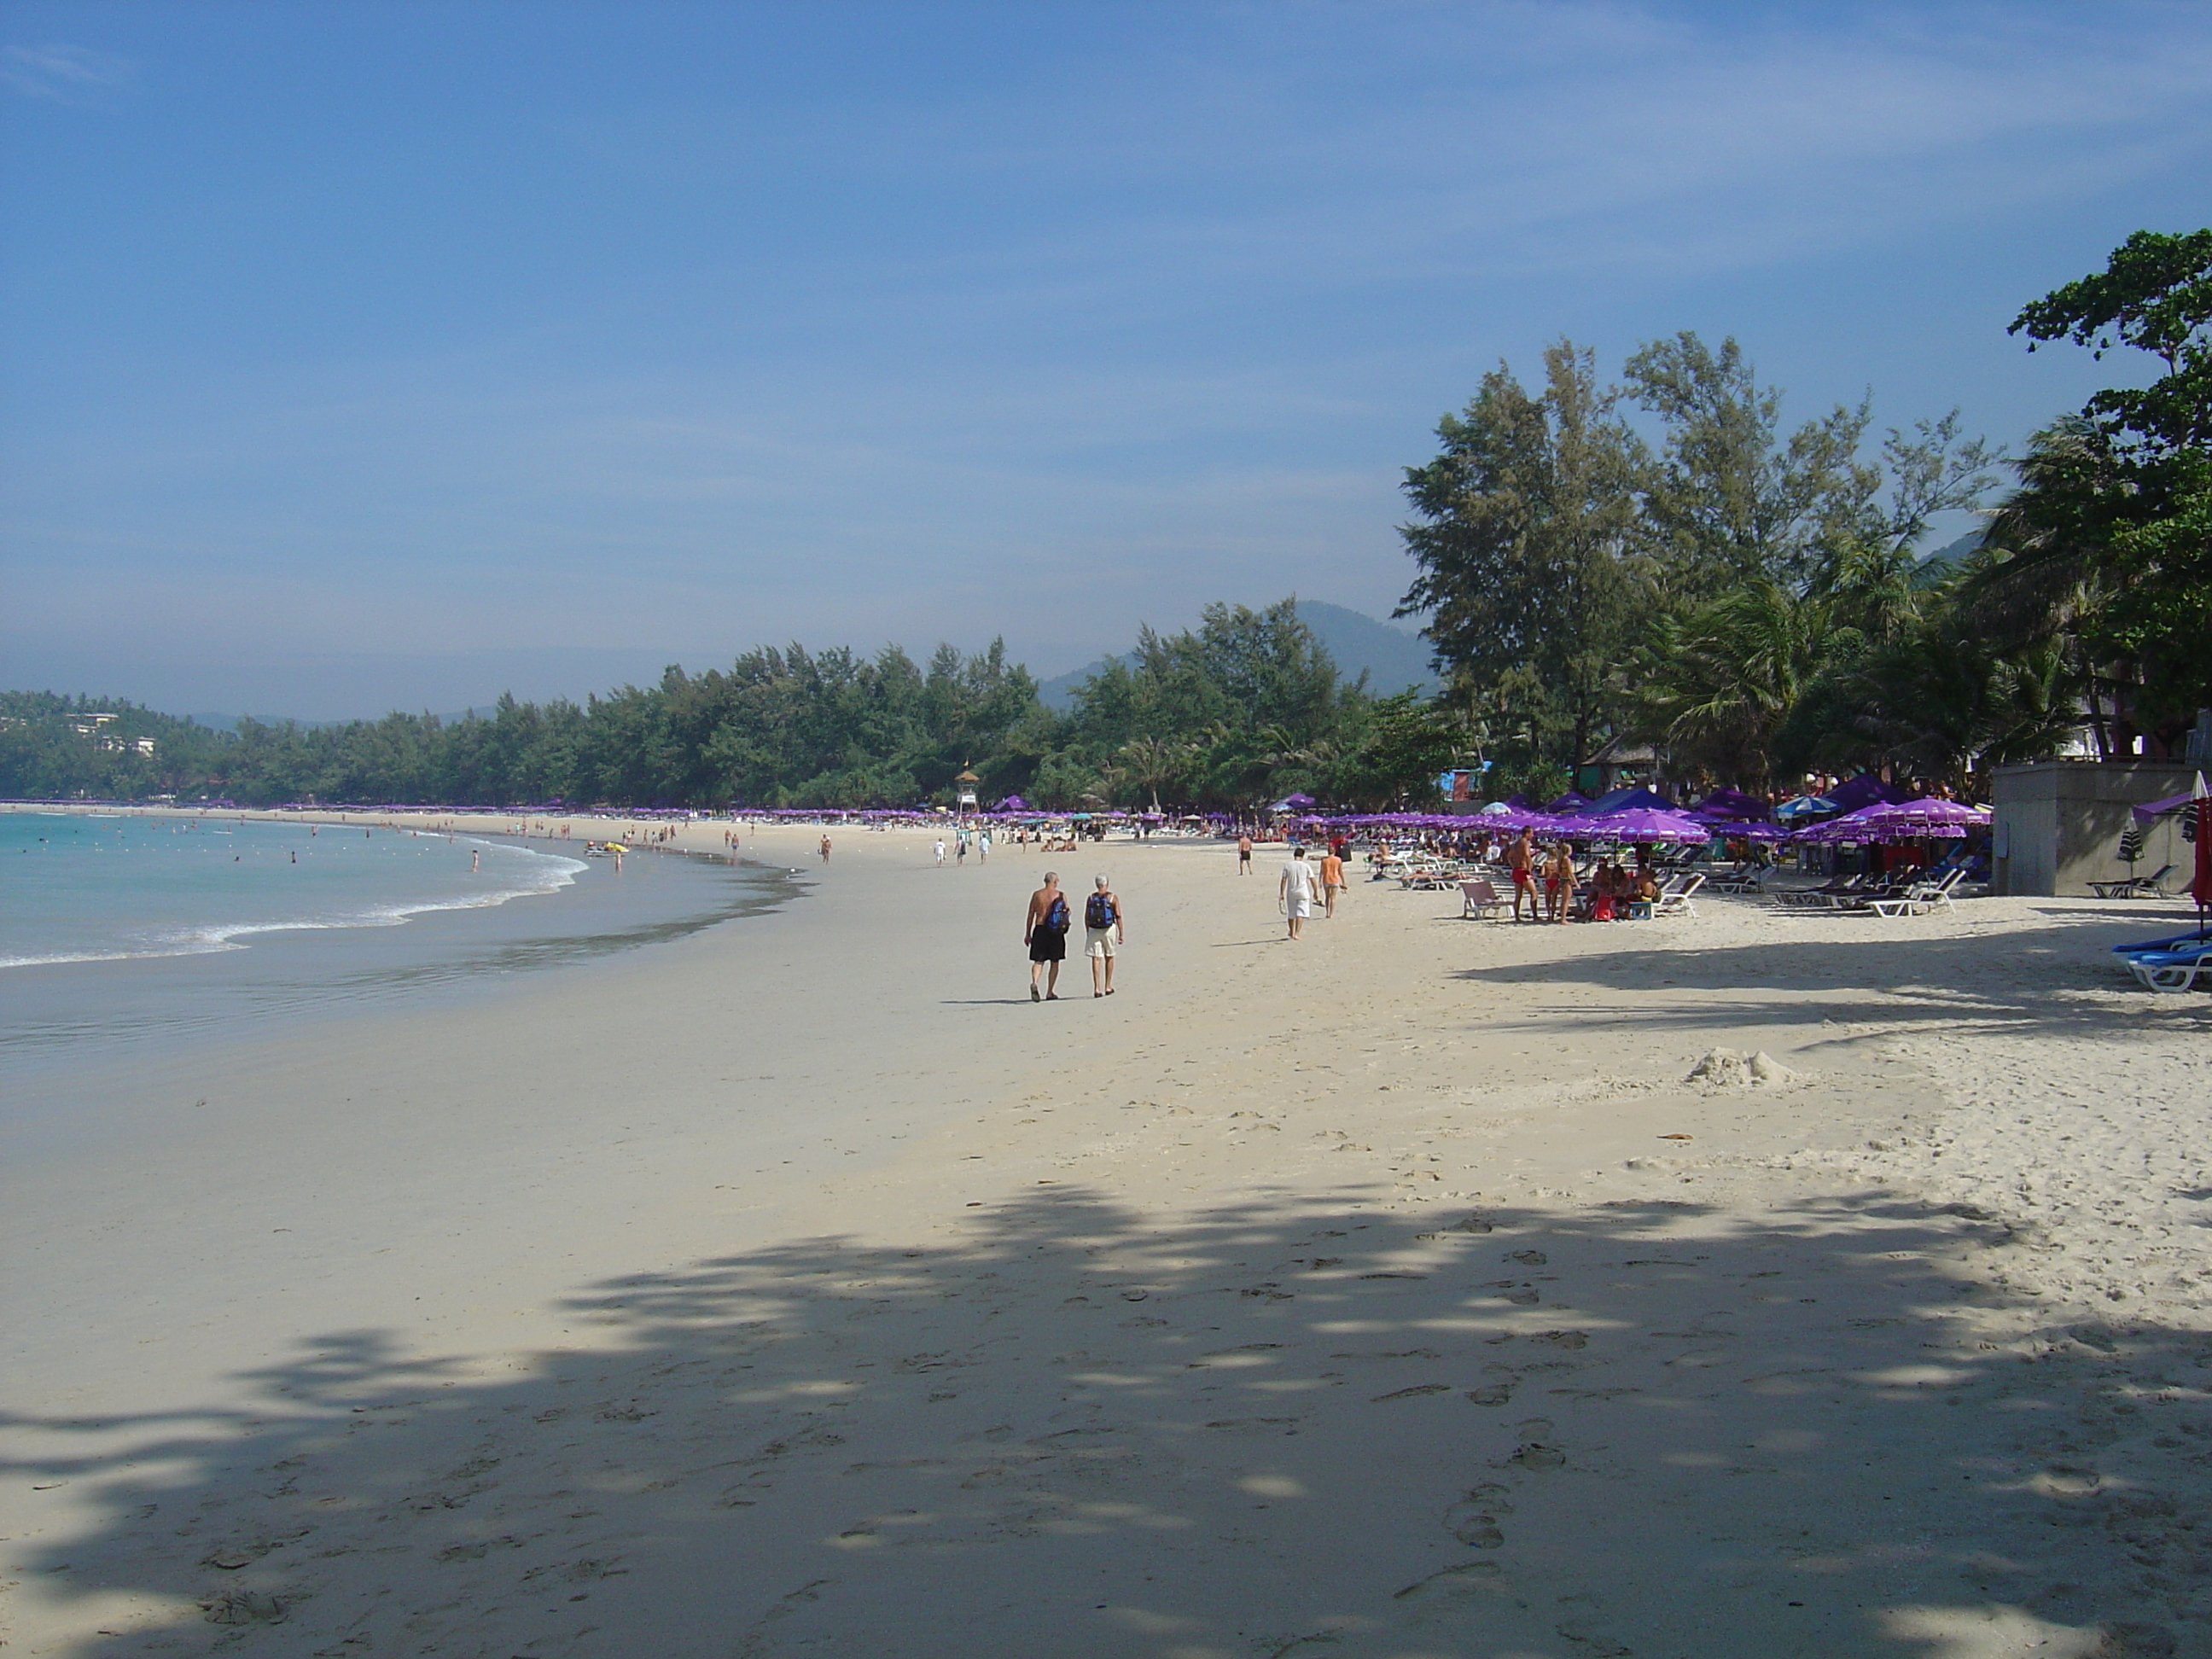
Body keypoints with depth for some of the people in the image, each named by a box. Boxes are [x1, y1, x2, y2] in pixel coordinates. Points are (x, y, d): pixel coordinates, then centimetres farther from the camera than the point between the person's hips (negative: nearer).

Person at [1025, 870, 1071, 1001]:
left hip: (1040, 930, 1)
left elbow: (1031, 915, 3)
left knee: (1038, 961, 3)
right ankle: (1050, 992, 12)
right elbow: (1068, 913, 2)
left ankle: (1034, 983, -24)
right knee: (1055, 963, 11)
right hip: (1056, 931, -1)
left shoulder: (1036, 895, 3)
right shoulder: (1061, 895, -2)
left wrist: (1028, 934, 8)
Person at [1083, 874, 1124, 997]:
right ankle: (1108, 987, 20)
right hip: (1109, 929, -1)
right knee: (1109, 957, 15)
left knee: (1096, 959, -1)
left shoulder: (1091, 898, 4)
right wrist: (1121, 934, 0)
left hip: (1093, 930, 1)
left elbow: (1086, 917, 6)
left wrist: (1087, 933, 15)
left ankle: (1097, 988, -10)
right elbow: (1118, 916, -4)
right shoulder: (1113, 897, -1)